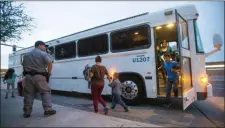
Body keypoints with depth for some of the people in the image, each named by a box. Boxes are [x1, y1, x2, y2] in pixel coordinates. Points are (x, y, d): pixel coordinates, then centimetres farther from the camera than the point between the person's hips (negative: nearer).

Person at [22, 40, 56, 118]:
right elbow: (50, 63, -16)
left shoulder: (26, 55, 18)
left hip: (28, 76, 5)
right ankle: (48, 109, 1)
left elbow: (23, 65, 19)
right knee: (45, 92, 3)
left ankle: (27, 112, 13)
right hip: (39, 76, -5)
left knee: (29, 94, 9)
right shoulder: (43, 53, -4)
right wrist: (49, 72, -3)